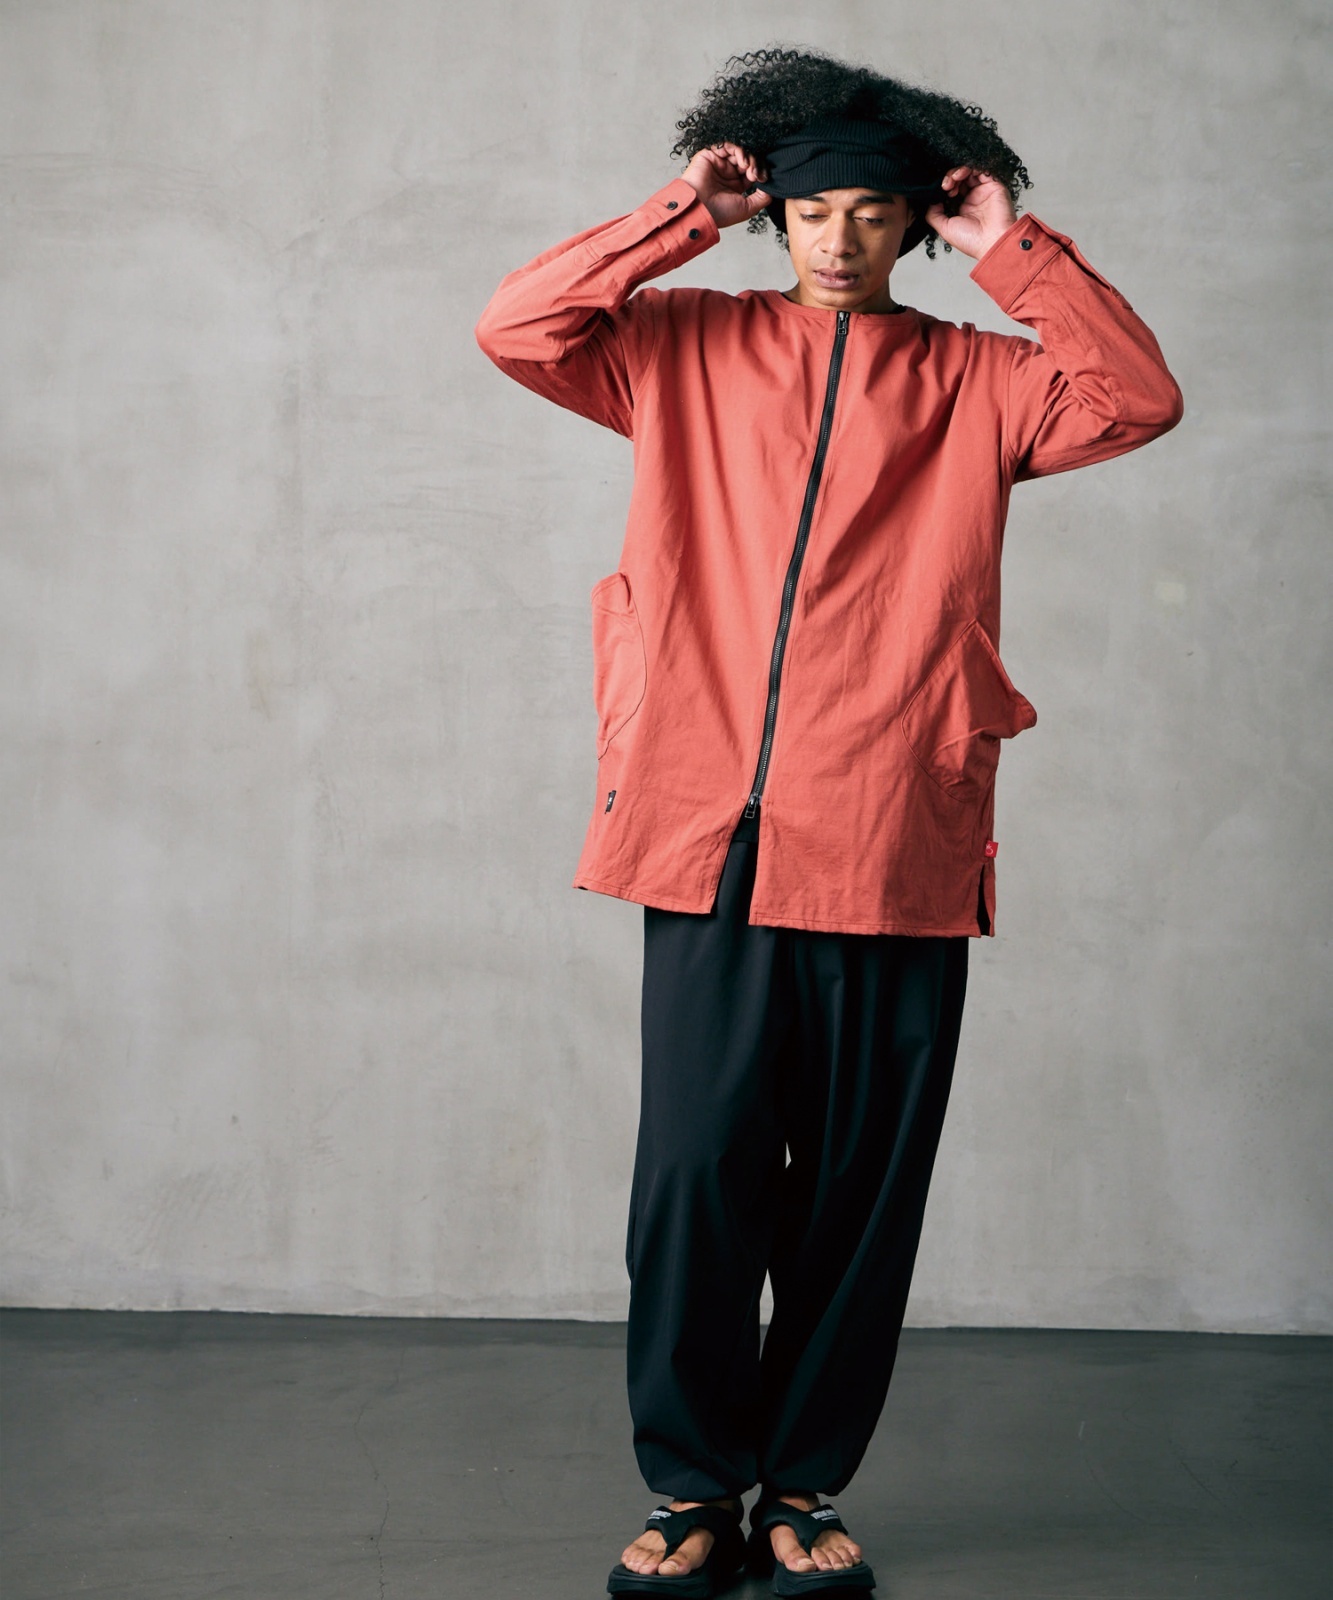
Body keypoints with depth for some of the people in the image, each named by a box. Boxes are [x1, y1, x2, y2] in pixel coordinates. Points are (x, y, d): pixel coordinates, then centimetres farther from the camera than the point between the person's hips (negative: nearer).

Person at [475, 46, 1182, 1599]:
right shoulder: (688, 349, 13)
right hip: (709, 836, 0)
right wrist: (678, 218, 3)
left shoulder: (973, 380, 12)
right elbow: (512, 327, 3)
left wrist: (1013, 250, 0)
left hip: (897, 852, 1)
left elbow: (1140, 397, 0)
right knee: (694, 1169, -2)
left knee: (860, 1186, 6)